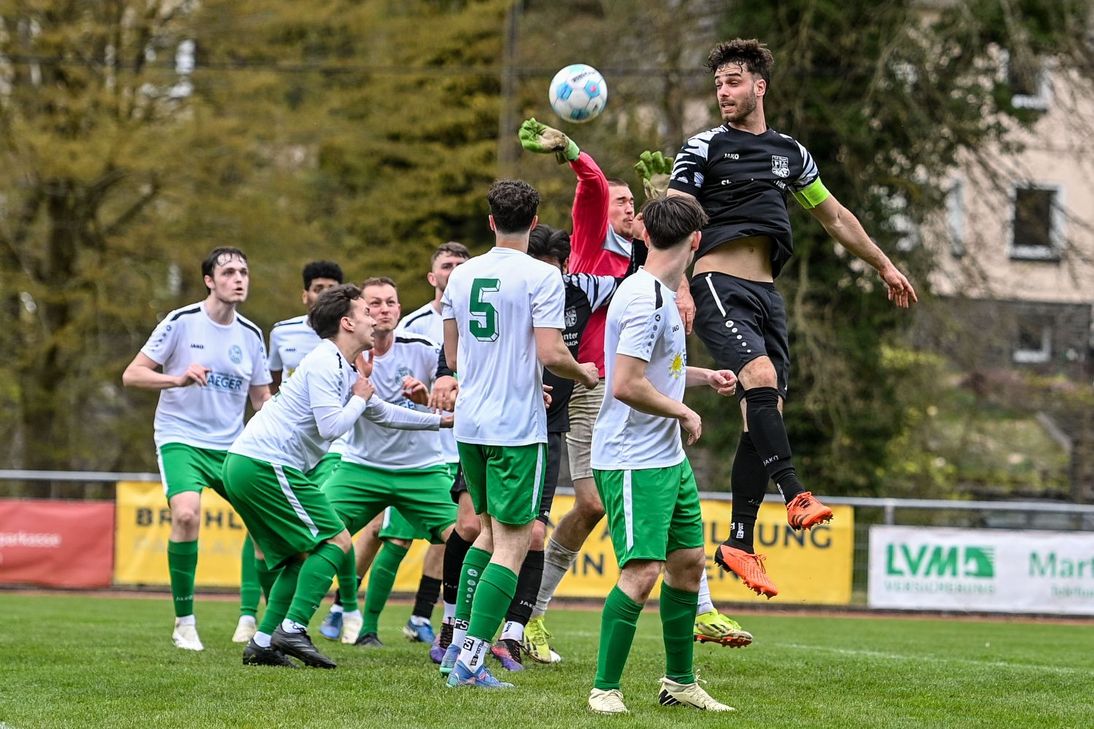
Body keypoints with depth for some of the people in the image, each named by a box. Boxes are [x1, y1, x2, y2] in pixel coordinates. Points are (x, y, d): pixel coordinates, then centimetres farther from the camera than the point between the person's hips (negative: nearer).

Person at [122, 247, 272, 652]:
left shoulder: (251, 335, 7)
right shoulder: (181, 322, -7)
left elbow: (261, 399, 16)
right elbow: (132, 375, -8)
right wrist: (179, 378, -24)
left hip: (232, 446, 5)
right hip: (181, 439, -5)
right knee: (186, 513, -28)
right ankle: (184, 622, -15)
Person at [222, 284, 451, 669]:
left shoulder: (344, 368, 21)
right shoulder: (325, 364, -11)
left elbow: (383, 413, 34)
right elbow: (331, 426, -20)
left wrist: (443, 419, 34)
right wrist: (360, 398, -2)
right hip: (267, 464, -10)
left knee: (303, 555, 14)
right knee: (335, 541, -7)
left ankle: (263, 644, 8)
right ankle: (293, 630, -15)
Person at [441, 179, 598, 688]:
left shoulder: (462, 276, 8)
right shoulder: (541, 277, -10)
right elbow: (551, 354, -17)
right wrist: (583, 373, 4)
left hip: (470, 423, 6)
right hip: (517, 427, -6)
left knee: (491, 531, 22)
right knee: (512, 543, -3)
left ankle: (460, 642, 20)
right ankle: (471, 661, -10)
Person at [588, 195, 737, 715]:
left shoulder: (664, 296, 12)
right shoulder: (645, 299, -19)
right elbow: (628, 385, -25)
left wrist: (705, 376, 19)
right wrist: (683, 412, -13)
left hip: (669, 458, 10)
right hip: (634, 462, -10)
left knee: (689, 561, 15)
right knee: (642, 572, -14)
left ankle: (679, 681, 27)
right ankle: (605, 689, -5)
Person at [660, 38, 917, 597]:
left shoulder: (790, 153, 17)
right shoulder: (704, 148, 2)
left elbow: (834, 217, 29)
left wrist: (884, 266, 32)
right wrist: (680, 287, -19)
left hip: (766, 292, 6)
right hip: (718, 285, -6)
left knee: (764, 414, 0)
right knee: (761, 376, -29)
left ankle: (739, 542, 4)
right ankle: (795, 495, -36)